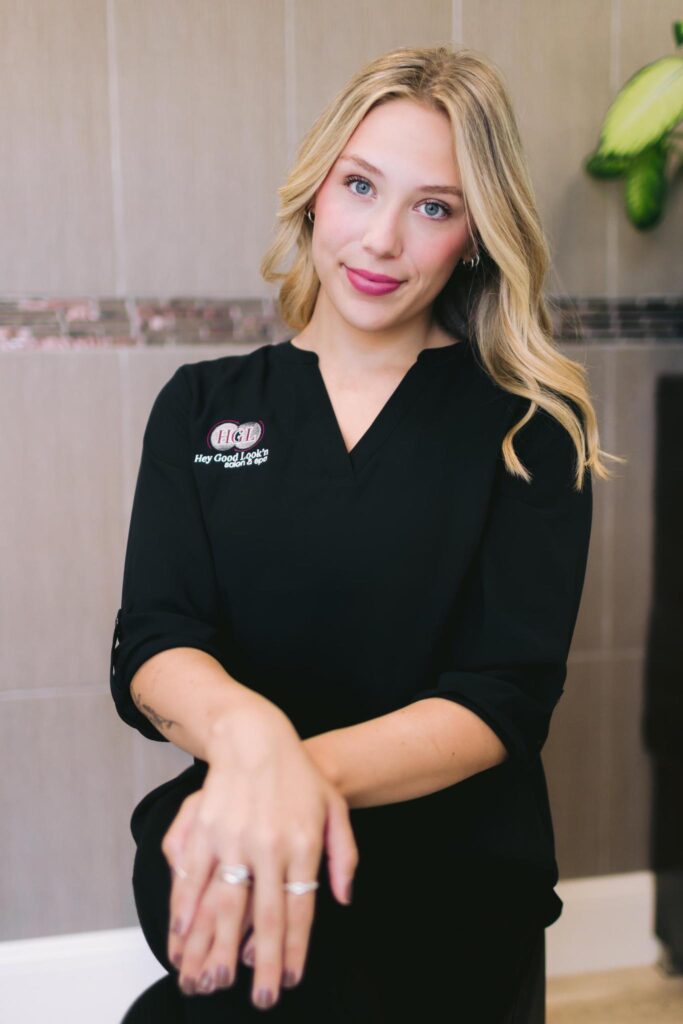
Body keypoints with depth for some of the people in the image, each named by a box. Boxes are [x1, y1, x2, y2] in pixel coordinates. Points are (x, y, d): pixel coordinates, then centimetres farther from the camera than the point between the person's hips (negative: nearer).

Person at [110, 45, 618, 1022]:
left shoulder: (532, 424, 0)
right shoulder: (202, 405, 6)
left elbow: (506, 697, -8)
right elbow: (150, 647, -4)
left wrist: (310, 768, -26)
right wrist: (249, 729, -28)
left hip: (458, 865, -1)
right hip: (242, 838, 2)